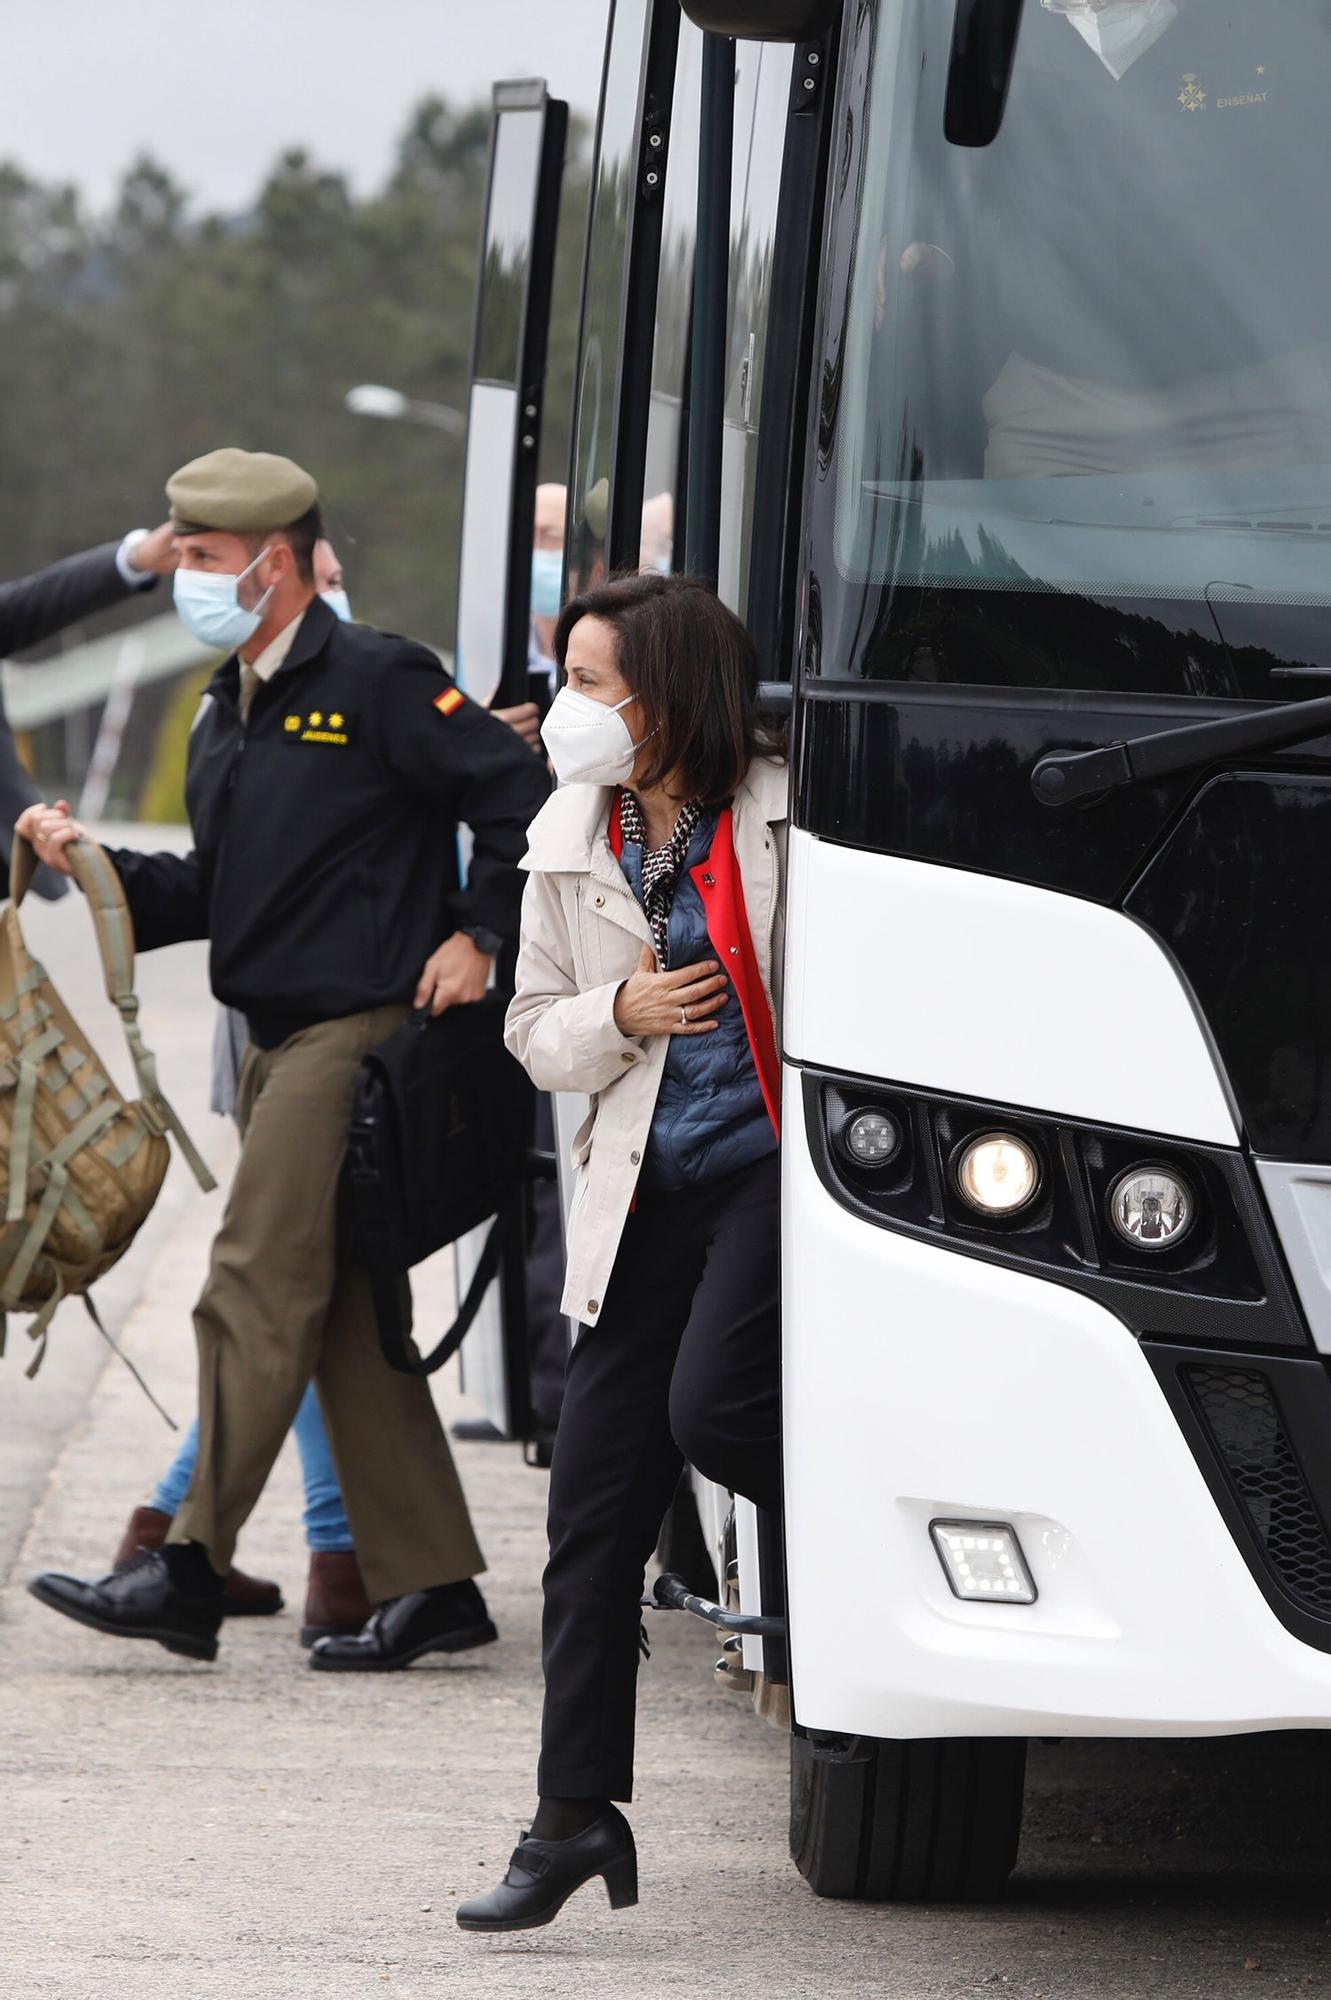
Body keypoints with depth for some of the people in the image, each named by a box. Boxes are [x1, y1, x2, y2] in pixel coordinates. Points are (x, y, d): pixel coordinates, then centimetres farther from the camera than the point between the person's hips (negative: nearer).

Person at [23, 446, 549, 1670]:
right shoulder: (227, 715, 18)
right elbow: (213, 892, 20)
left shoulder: (377, 683, -9)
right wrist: (95, 864, 9)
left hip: (361, 1032, -9)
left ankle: (191, 1571, -11)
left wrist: (478, 937, -11)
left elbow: (519, 800, -10)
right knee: (347, 1317, 8)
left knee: (257, 1293, -11)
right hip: (282, 1045, 9)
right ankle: (430, 1588, 11)